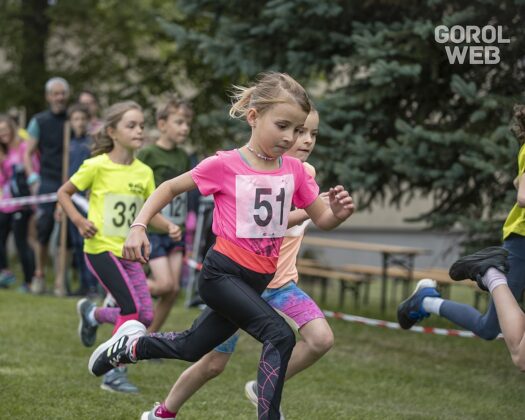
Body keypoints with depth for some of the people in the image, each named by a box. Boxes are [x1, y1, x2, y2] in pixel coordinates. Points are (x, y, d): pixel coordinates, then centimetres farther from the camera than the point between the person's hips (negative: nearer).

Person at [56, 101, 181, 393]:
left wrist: (168, 227, -7)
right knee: (131, 307, -17)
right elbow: (63, 193, 0)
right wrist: (79, 221, -14)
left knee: (146, 316, 1)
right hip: (101, 248, -6)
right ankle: (114, 373, -4)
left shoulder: (144, 172, 4)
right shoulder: (97, 166, -9)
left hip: (129, 250, 6)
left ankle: (93, 314, 29)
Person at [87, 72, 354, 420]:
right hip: (222, 273, -6)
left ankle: (130, 346, 47)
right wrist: (139, 226, -10)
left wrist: (339, 213, -19)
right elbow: (171, 187, 1)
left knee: (193, 348, 22)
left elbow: (321, 220, 4)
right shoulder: (224, 166, -12)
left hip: (259, 280, 6)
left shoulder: (294, 170, -1)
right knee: (281, 336, -26)